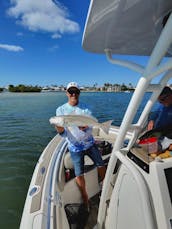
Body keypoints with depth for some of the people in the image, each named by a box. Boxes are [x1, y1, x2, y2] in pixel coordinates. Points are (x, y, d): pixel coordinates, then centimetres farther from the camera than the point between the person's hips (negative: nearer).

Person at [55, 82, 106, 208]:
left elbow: (90, 128, -12)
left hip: (90, 143, 2)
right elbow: (64, 134, -10)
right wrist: (60, 130, -34)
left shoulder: (85, 108, -6)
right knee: (79, 175, 1)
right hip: (75, 147, -2)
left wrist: (85, 128, -35)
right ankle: (85, 199, 28)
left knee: (101, 165, 13)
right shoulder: (61, 110, -9)